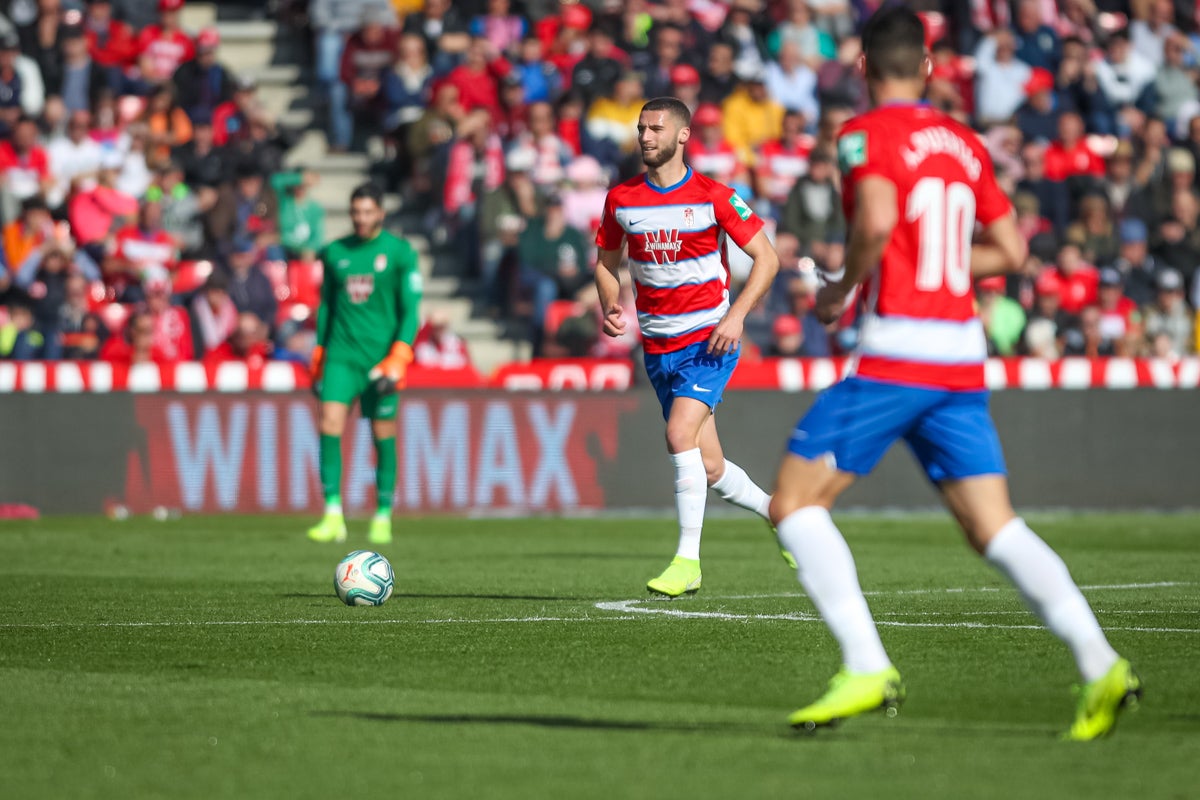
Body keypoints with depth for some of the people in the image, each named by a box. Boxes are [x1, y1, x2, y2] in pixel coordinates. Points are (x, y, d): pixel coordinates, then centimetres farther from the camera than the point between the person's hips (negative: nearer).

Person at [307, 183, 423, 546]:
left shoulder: (400, 253, -1)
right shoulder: (335, 253, 10)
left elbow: (411, 310, -4)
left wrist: (398, 358, -14)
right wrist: (318, 355, 16)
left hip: (380, 357, -2)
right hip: (341, 355, 2)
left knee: (383, 434, 1)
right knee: (329, 424, -13)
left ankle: (383, 517, 12)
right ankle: (333, 515, -13)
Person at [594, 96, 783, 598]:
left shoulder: (714, 197, -8)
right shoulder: (621, 199, 4)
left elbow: (766, 258, -4)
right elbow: (607, 262, 17)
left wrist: (736, 315, -16)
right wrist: (611, 306, -4)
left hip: (709, 340, -5)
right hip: (658, 346, 5)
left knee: (680, 434, -24)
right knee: (709, 468, 6)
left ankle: (688, 560, -18)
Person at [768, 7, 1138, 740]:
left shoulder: (868, 134, -5)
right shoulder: (965, 143, 14)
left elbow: (876, 219, -23)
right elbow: (1010, 250, 18)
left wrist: (845, 288, -7)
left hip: (893, 356, -6)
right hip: (962, 357, 6)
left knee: (794, 505, 2)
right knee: (995, 528, 5)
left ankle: (867, 670, -10)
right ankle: (1101, 665, -12)